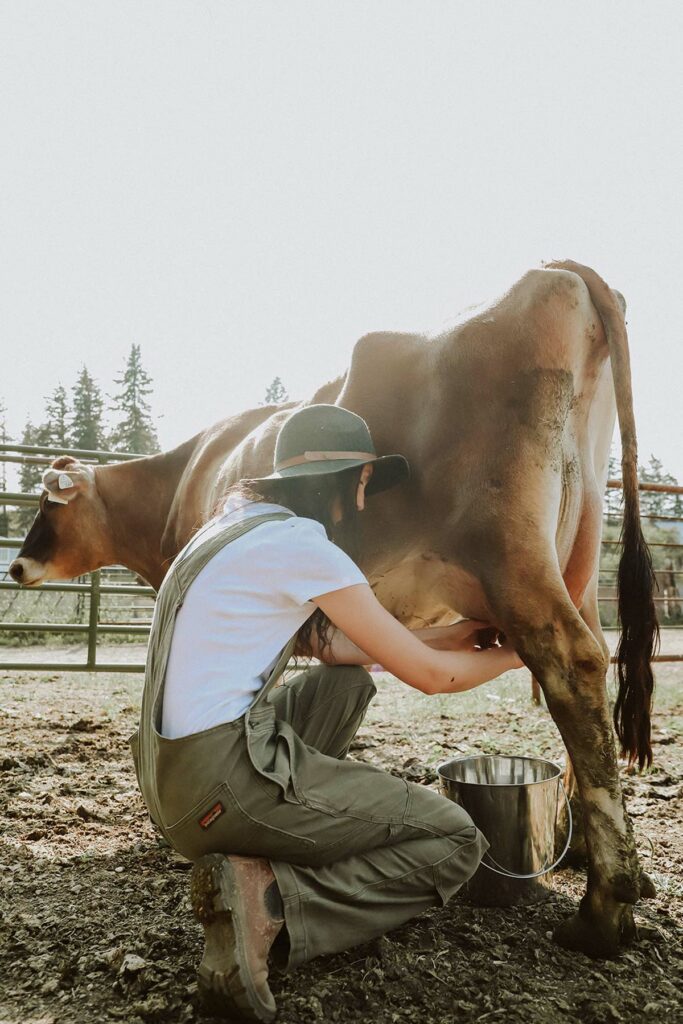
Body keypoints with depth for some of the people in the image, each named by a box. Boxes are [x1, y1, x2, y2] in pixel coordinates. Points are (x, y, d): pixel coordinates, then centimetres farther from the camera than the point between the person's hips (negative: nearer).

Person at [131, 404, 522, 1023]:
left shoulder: (241, 528, 13)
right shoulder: (299, 542, -14)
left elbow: (330, 645, 20)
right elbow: (429, 675, -10)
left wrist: (452, 634, 22)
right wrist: (519, 651, 10)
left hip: (169, 769, 9)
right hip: (221, 781, -9)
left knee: (347, 682, 27)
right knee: (456, 843, 0)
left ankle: (272, 837, 18)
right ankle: (266, 897, -10)